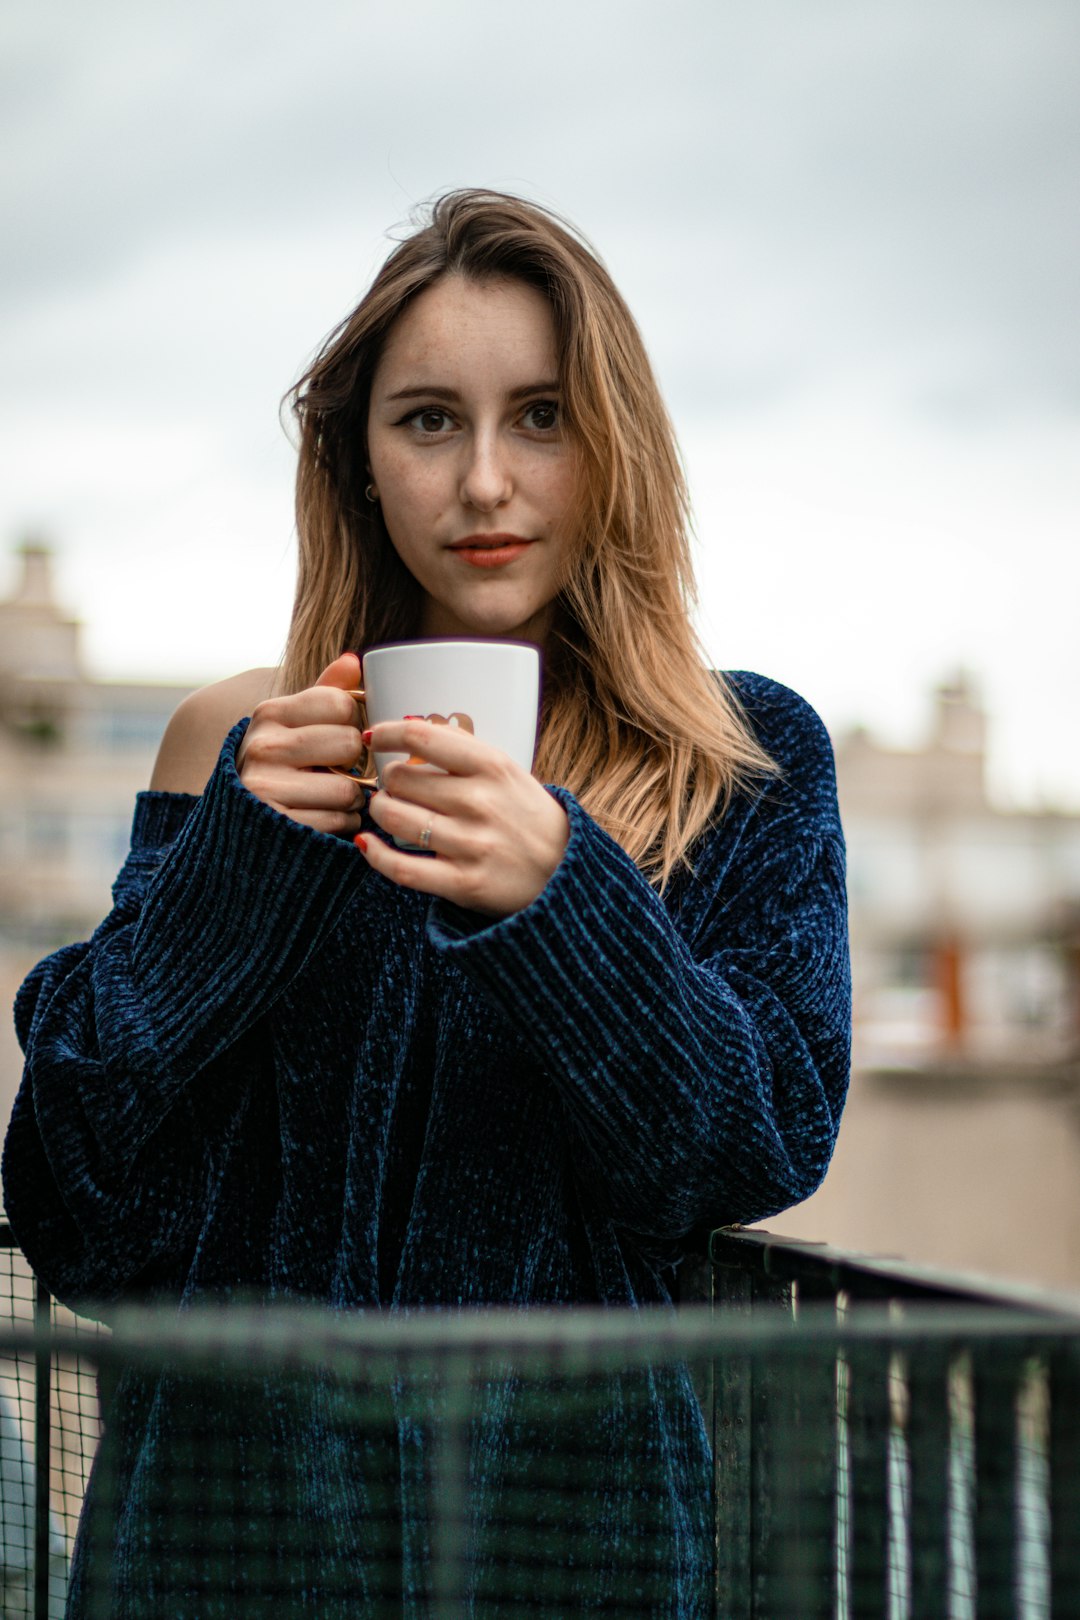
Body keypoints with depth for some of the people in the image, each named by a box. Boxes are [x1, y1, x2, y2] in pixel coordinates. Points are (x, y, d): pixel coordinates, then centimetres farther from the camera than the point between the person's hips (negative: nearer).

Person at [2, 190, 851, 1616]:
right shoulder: (236, 743, 2)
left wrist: (563, 897, -26)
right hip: (237, 1490, 1)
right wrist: (238, 856, -17)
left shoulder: (748, 761, 0)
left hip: (570, 1490, 0)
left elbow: (774, 1140, -11)